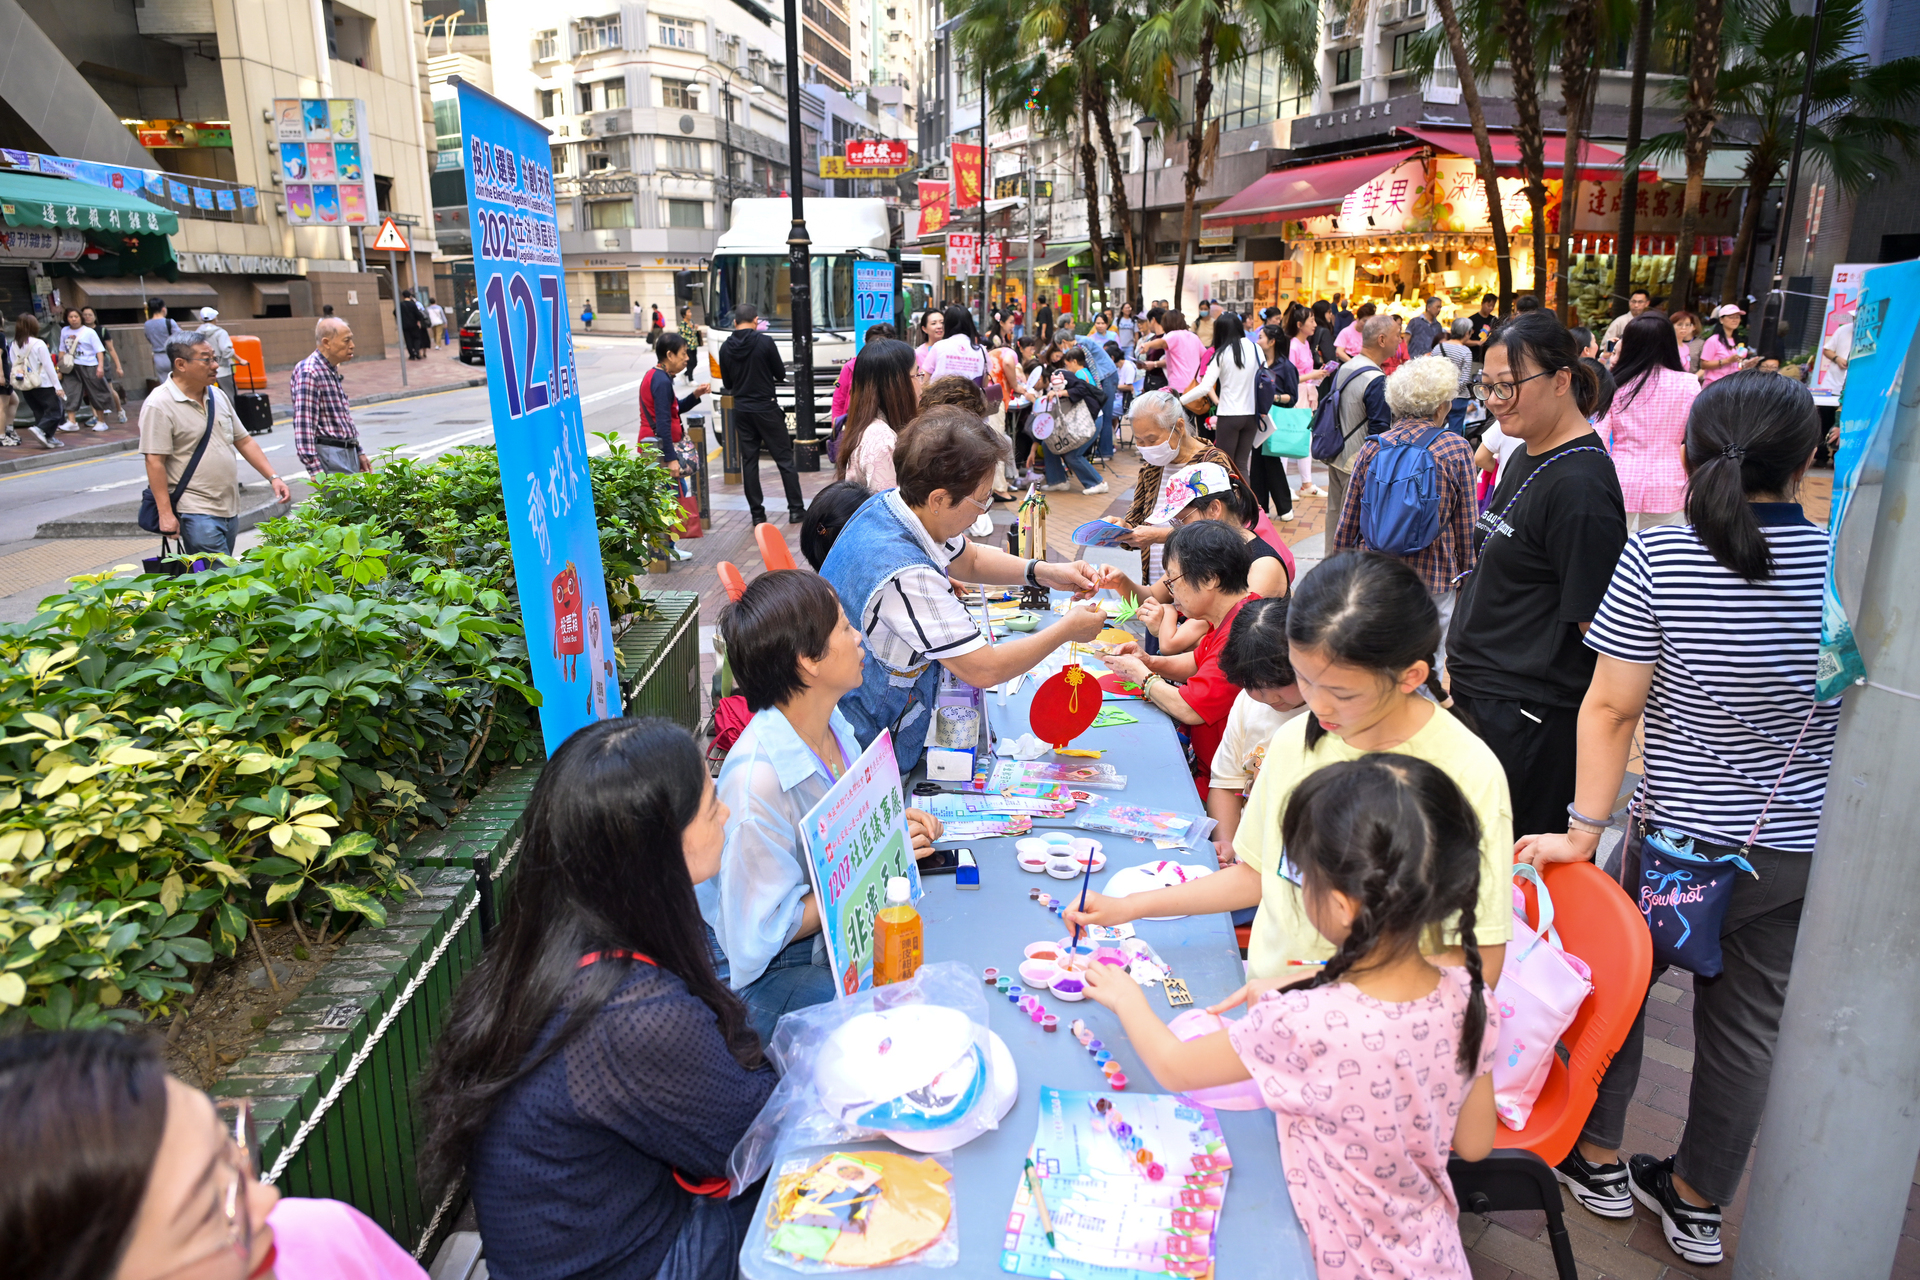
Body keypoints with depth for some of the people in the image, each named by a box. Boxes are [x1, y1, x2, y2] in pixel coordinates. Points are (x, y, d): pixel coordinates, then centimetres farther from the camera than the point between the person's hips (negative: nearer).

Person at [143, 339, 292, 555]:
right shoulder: (159, 405, -10)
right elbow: (154, 462, -13)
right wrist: (166, 514, -17)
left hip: (230, 510, 7)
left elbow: (244, 441, 18)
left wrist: (273, 477, 7)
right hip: (196, 513, -7)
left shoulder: (218, 396, 13)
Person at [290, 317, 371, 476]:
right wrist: (315, 470, -22)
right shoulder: (309, 373, -14)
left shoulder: (333, 370, 16)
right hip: (329, 456, -9)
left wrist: (359, 452, 25)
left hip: (347, 452, 9)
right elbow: (304, 426, -19)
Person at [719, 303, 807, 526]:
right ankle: (796, 509, 5)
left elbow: (727, 383, 10)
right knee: (784, 459, 4)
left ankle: (757, 513, 7)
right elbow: (780, 375, -4)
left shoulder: (726, 348, 1)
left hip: (741, 410, 4)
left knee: (749, 462, 8)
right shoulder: (765, 342, -12)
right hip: (766, 409, -4)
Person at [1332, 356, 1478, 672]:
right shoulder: (1456, 449, -5)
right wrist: (1466, 572, 12)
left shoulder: (1372, 448, 0)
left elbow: (1348, 522, 5)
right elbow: (1467, 526, -1)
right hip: (1432, 576, -2)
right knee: (1427, 667, 9)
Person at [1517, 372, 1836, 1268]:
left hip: (1680, 840, -3)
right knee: (1747, 1031, 17)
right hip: (1807, 851, 3)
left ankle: (1599, 1160, 37)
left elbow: (1611, 708, -16)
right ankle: (1696, 1203, 35)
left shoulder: (1656, 557, -16)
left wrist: (1585, 829, -11)